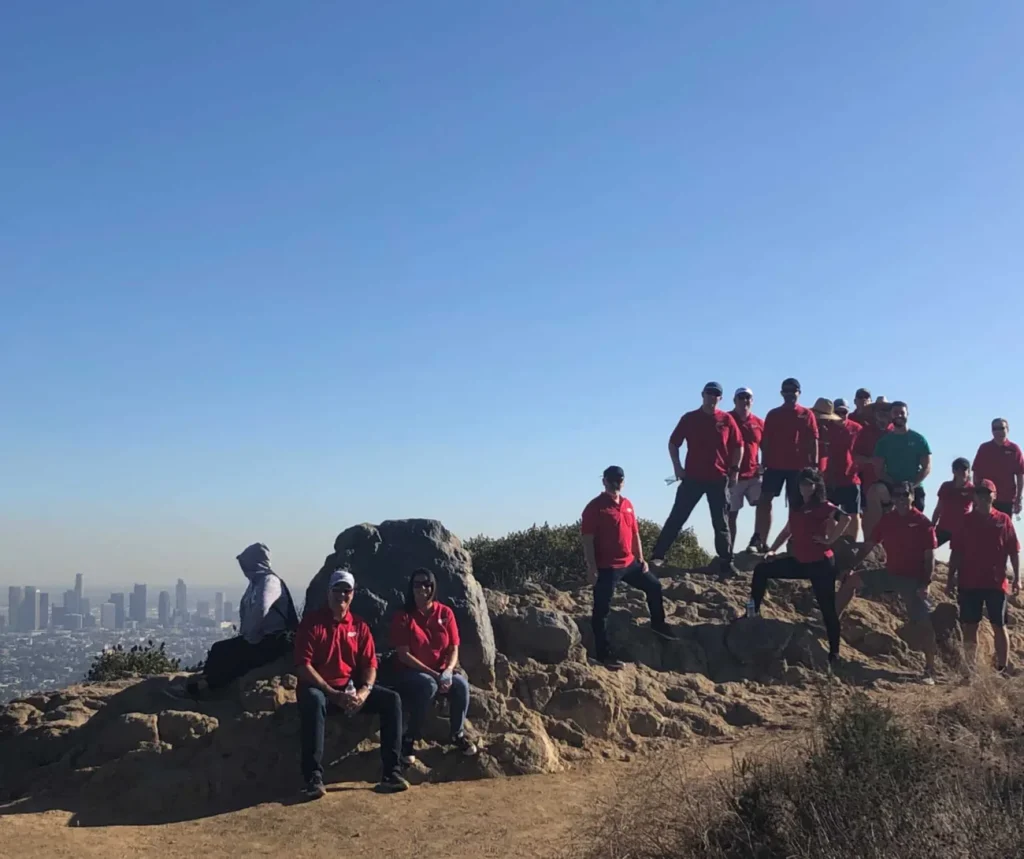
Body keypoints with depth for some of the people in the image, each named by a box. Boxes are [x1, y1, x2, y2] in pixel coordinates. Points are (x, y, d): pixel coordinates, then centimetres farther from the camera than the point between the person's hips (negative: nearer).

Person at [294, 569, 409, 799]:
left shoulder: (359, 626, 10)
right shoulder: (311, 621, -5)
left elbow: (370, 663, 6)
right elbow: (303, 665, -13)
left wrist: (364, 691, -16)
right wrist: (333, 694, -21)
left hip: (352, 688, 5)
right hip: (320, 688, -5)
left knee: (391, 700, -16)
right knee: (312, 700, -40)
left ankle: (391, 773, -18)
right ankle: (314, 778, -39)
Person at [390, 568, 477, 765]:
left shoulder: (445, 613, 1)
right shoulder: (403, 617, -8)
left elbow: (454, 649, 1)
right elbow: (404, 655, -13)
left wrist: (448, 671, -21)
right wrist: (433, 674, -21)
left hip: (442, 671, 3)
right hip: (412, 673, -3)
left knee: (460, 683, -29)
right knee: (428, 685, -37)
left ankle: (458, 734, -7)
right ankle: (410, 738, -21)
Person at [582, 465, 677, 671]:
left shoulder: (628, 504, 10)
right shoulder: (595, 507, -12)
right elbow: (588, 540, -15)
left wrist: (641, 559, 13)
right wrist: (592, 569, -19)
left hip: (629, 563, 8)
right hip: (607, 567, -8)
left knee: (654, 586, 21)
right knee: (602, 610, -2)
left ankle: (658, 624, 42)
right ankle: (603, 654, 4)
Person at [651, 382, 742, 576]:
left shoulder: (726, 420, 2)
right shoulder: (689, 418, 2)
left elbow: (738, 446, 6)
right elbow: (673, 443, 6)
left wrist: (735, 470, -2)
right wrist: (677, 467, -3)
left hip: (719, 478, 1)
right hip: (692, 477, 0)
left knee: (721, 523, 6)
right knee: (676, 518, -2)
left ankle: (726, 564, 10)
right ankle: (657, 556, -1)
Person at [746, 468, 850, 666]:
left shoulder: (824, 507, -11)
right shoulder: (796, 508, 10)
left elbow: (845, 518, -28)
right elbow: (788, 531, 18)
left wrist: (830, 539, -24)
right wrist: (772, 550, 7)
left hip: (821, 564, -7)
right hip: (800, 562, 7)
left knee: (827, 609, -1)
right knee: (762, 570, 3)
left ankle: (834, 652, 7)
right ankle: (753, 612, 5)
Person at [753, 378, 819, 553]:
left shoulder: (807, 415, 6)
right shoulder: (773, 414, 10)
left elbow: (813, 441, 4)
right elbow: (765, 441, 9)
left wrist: (814, 464, -3)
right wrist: (764, 463, 2)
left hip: (799, 466, -1)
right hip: (775, 464, 1)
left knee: (796, 505, 5)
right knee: (764, 500, -8)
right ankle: (759, 541, -10)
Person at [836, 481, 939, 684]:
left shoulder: (923, 523, -10)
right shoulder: (887, 520, 3)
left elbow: (929, 557, -11)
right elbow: (868, 546, 6)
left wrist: (926, 583, -21)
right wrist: (851, 567, -3)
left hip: (913, 579, -5)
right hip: (890, 574, 5)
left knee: (925, 623, -9)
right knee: (852, 579, -5)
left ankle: (930, 671, -3)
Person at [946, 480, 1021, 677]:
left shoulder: (1003, 520, 1)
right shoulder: (966, 521, 4)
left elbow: (1014, 550, 1)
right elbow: (956, 552, 4)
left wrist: (1017, 578, -5)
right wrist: (951, 578, -1)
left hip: (996, 583, -1)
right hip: (969, 583, 1)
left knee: (999, 626, 4)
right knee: (969, 627, 4)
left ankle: (1002, 670, 9)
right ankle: (970, 670, 11)